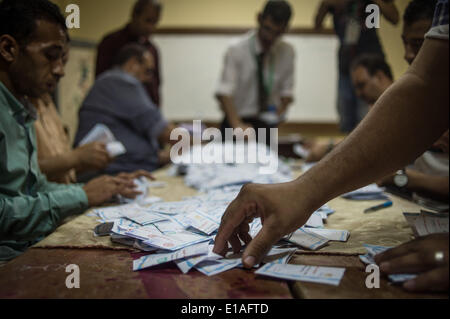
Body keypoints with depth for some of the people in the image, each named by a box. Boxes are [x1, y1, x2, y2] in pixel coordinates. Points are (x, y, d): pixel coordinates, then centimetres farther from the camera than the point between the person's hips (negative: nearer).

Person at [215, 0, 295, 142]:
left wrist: (278, 116, -15)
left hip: (268, 125, 3)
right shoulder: (237, 50, -13)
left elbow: (286, 91, 4)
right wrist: (237, 124, -38)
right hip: (238, 120, -3)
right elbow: (223, 92, -24)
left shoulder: (287, 52, -1)